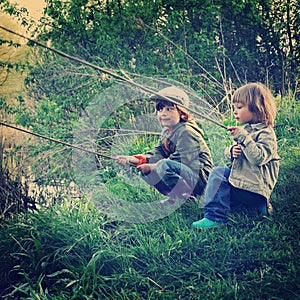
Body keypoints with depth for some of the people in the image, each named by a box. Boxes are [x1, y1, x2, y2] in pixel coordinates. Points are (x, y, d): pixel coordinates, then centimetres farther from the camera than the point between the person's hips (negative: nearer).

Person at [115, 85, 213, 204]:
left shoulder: (186, 132, -17)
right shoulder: (167, 131, 13)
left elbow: (184, 162, -23)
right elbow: (158, 154, 6)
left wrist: (153, 167, -19)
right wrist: (134, 159, -11)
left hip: (200, 179, -10)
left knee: (165, 166, -34)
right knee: (145, 171, 7)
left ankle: (186, 198, -18)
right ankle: (175, 196, 5)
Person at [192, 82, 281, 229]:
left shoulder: (266, 134, -13)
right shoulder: (246, 129, 14)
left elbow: (259, 158, -27)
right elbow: (230, 150, 21)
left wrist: (243, 137, -26)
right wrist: (232, 151, -3)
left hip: (253, 187, -9)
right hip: (241, 177, 9)